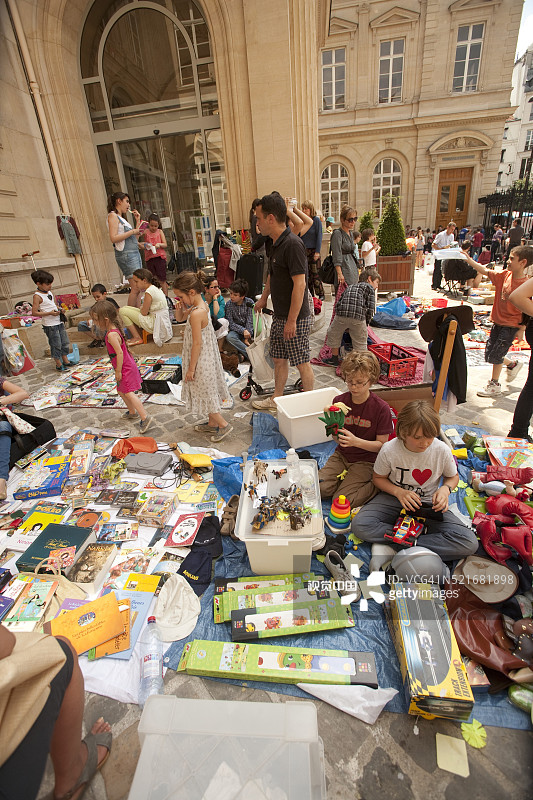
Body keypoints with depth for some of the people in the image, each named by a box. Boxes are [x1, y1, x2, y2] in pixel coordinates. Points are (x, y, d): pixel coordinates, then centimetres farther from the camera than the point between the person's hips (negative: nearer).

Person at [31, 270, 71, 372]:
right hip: (49, 325, -8)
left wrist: (59, 309, 4)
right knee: (56, 345, 0)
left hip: (59, 322, 8)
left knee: (65, 342, 14)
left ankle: (66, 361, 28)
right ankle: (59, 364, 12)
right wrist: (50, 313, -22)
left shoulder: (49, 292, 10)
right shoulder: (37, 296, -13)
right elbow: (34, 313, -17)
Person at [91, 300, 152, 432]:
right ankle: (132, 412, 38)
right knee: (121, 391, 22)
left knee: (129, 393, -11)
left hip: (126, 368, -10)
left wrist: (118, 371, -21)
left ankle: (145, 417, -12)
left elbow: (119, 353, -28)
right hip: (126, 366, 10)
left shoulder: (111, 334, -25)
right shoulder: (113, 330, 7)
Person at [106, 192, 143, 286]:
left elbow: (135, 239, 23)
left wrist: (138, 221, 20)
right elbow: (114, 238, -14)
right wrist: (132, 231, -10)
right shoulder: (113, 216, -1)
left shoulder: (121, 218, 25)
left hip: (135, 253, 9)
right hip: (126, 254, -9)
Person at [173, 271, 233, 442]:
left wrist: (191, 368, -18)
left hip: (200, 360, -10)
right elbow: (180, 318, 18)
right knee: (208, 391, 20)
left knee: (204, 393, 5)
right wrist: (179, 308, -5)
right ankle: (212, 423, 34)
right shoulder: (203, 305, 3)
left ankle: (223, 424, 13)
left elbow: (197, 343, -24)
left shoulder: (196, 313, -26)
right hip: (208, 357, 10)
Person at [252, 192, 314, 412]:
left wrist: (292, 320, -24)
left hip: (296, 318, -9)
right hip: (279, 316, 9)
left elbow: (299, 284, -25)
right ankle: (276, 399, 33)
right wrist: (264, 297, 33)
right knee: (279, 359, 18)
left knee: (302, 363, 4)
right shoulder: (274, 243, 9)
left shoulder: (292, 244, -21)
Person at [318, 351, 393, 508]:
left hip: (365, 461, -4)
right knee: (319, 489, -15)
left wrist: (356, 441, -27)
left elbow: (381, 445, -11)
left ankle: (377, 484, 3)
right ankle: (346, 477, 10)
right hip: (341, 455, 4)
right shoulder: (339, 401, -5)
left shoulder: (381, 408, -15)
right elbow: (337, 439, 1)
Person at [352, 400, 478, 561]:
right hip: (394, 499, -1)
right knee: (359, 525, -27)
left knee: (470, 544, -23)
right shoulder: (389, 450, -19)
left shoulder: (442, 450, -16)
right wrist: (398, 492, -20)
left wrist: (445, 489, -18)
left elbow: (453, 477, 5)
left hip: (429, 504, 1)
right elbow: (378, 478, -1)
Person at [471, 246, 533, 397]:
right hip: (497, 322, 7)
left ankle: (494, 385, 15)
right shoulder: (506, 275, 0)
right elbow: (485, 271, 6)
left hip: (511, 326, -7)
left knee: (495, 355, -4)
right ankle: (513, 364, 39)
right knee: (489, 356, 12)